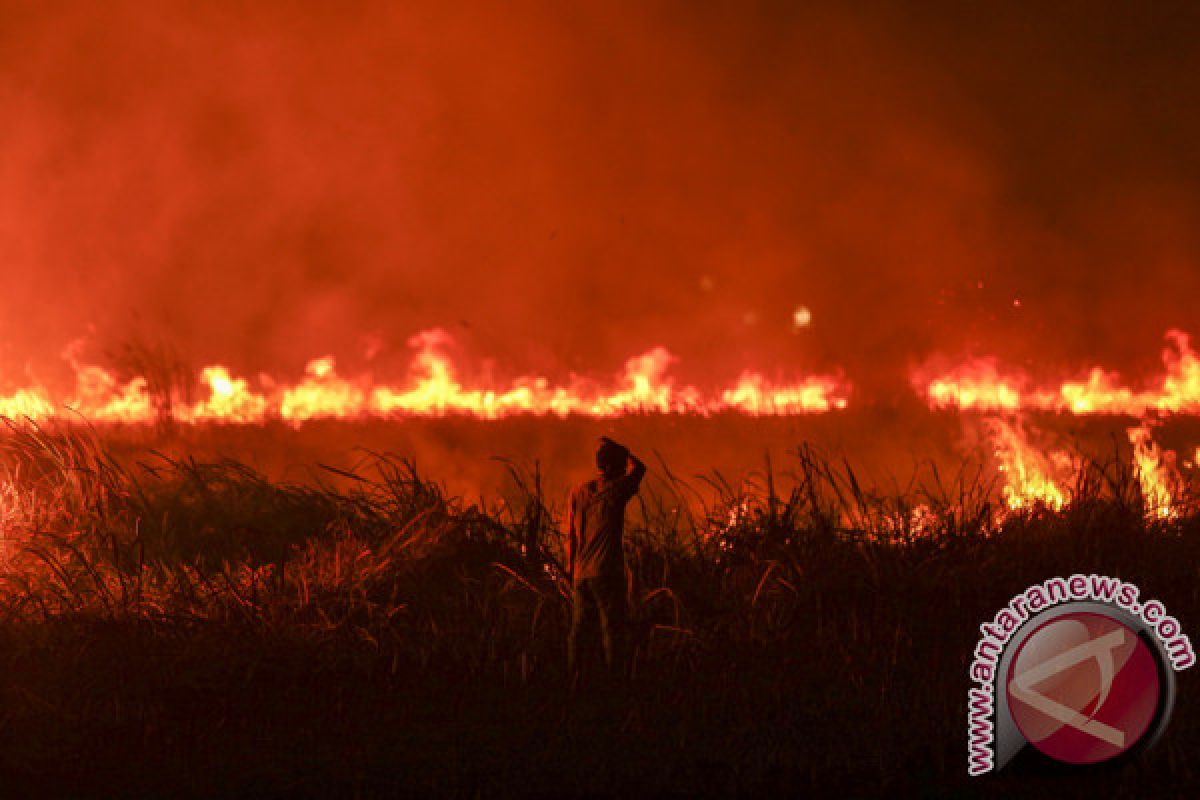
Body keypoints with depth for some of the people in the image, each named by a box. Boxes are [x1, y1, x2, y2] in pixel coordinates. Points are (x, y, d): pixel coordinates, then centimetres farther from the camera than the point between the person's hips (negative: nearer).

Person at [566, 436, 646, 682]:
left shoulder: (578, 492, 7)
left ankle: (572, 679, 12)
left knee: (578, 631, 10)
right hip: (607, 573, -5)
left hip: (581, 574, 5)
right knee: (612, 632, -2)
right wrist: (614, 446, 15)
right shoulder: (616, 490, -8)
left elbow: (571, 537, 9)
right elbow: (639, 467, 12)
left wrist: (571, 570, 16)